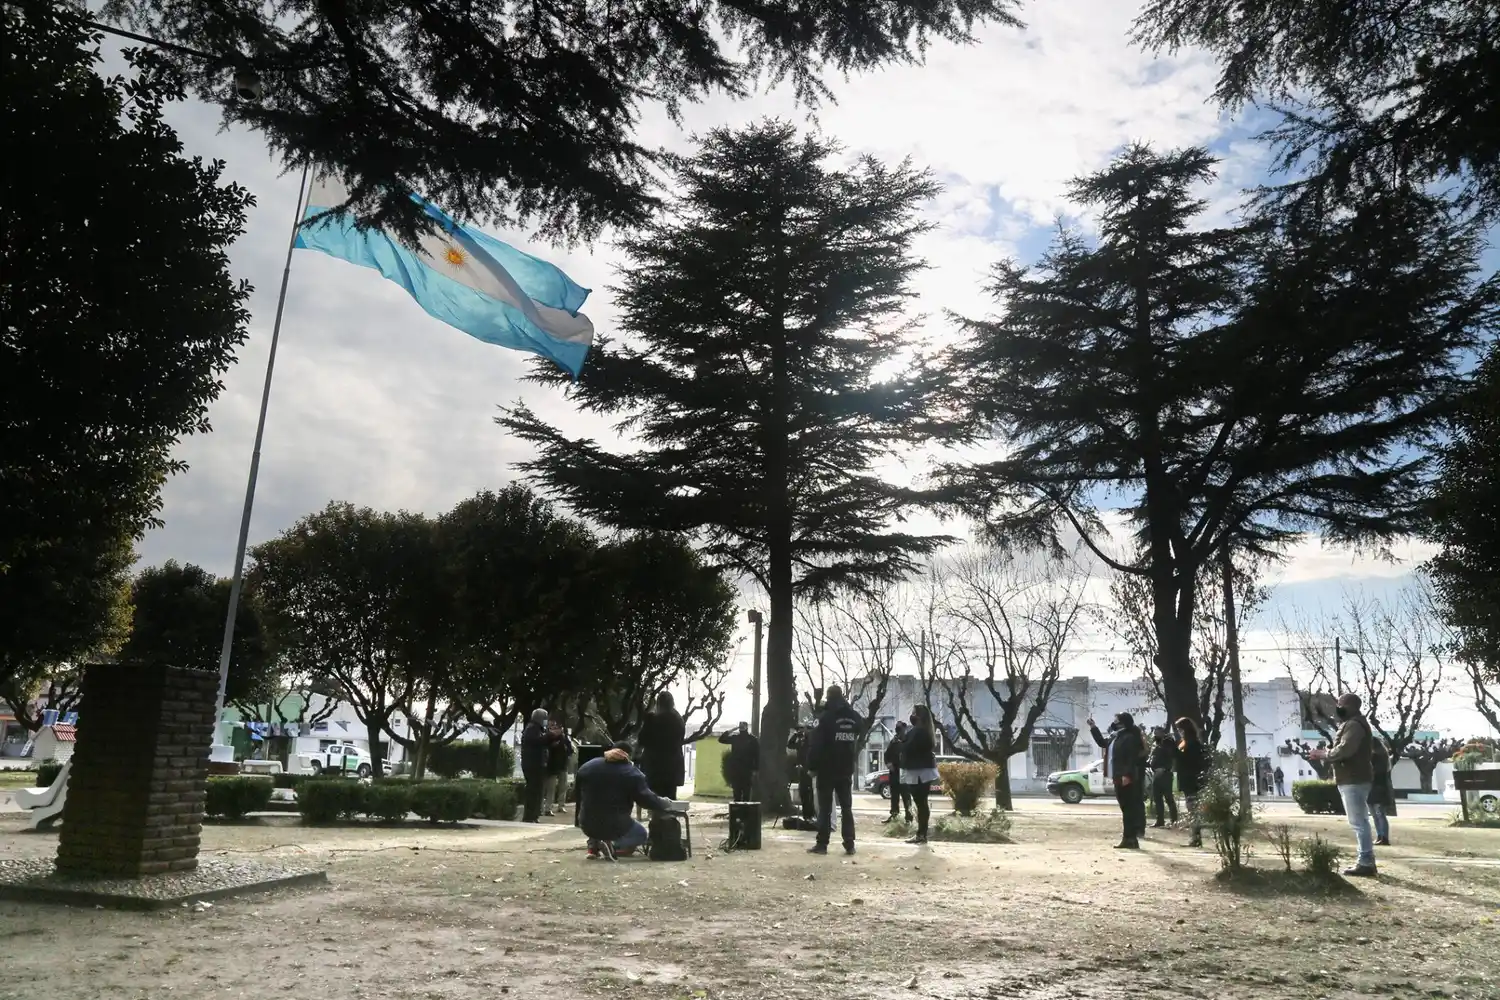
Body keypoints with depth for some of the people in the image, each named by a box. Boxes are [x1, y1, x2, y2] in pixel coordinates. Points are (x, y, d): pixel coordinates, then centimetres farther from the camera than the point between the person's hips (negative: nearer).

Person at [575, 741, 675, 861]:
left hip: (587, 825, 5)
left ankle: (593, 846, 12)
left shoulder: (587, 766, 4)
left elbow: (577, 794, 14)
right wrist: (664, 804, 7)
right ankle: (613, 846, -6)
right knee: (641, 834, 23)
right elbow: (646, 799, -12)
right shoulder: (631, 773, -10)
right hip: (615, 827, -5)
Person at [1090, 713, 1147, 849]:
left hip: (1125, 778, -9)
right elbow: (1102, 742, 32)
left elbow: (1132, 759, -20)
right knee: (1127, 808, 12)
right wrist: (1093, 727, 27)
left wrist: (1127, 775, -26)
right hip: (1118, 778, 10)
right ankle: (1130, 838, 17)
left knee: (1128, 808, -6)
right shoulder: (1115, 736, 15)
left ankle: (1129, 839, -5)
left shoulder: (1130, 737, -13)